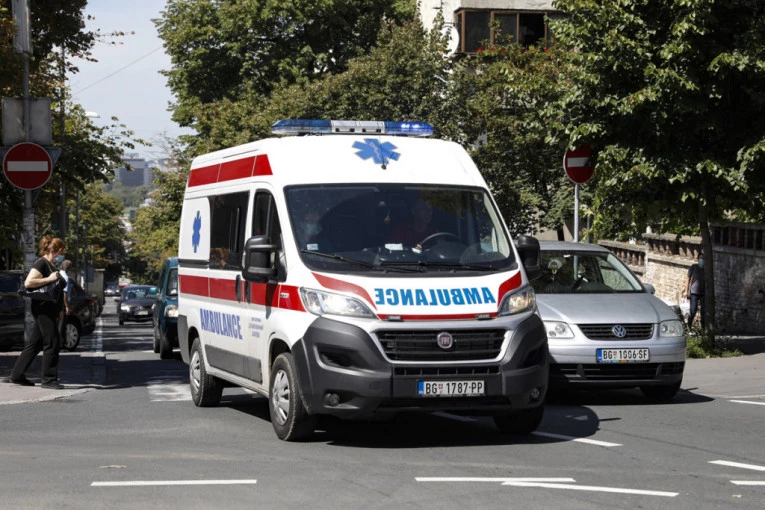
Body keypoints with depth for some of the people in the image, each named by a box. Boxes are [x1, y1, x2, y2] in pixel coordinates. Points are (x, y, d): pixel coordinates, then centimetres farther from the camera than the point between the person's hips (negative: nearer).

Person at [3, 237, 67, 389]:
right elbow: (28, 283, -22)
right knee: (53, 343, -9)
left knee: (35, 344, 11)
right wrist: (49, 279, -22)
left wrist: (60, 309, 24)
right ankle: (49, 379, -5)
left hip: (49, 310, 10)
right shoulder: (41, 263, -11)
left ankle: (16, 376, 16)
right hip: (42, 309, -10)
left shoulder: (52, 265, 19)